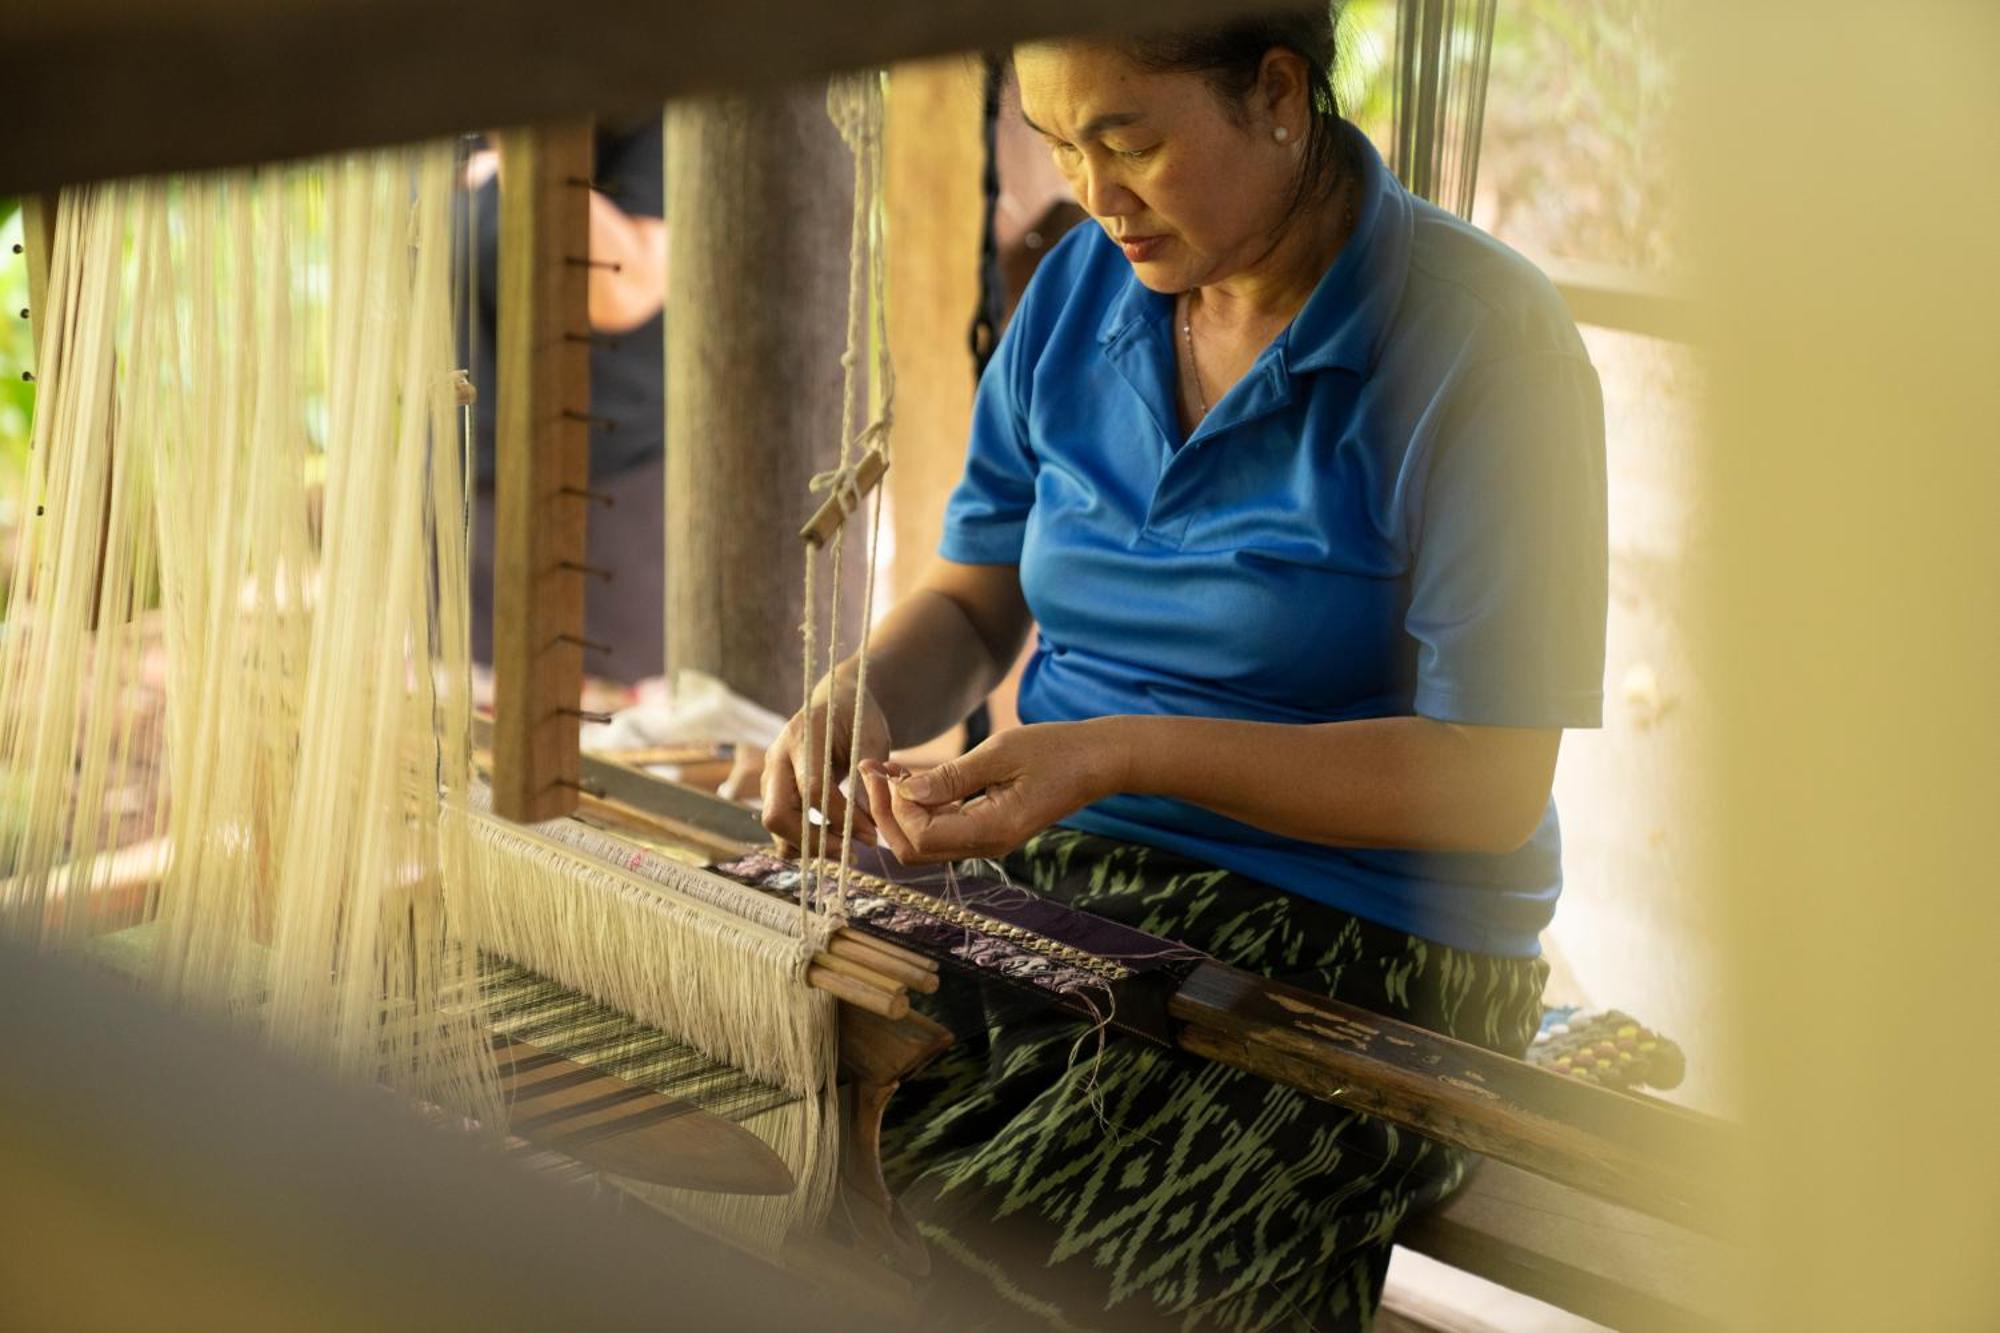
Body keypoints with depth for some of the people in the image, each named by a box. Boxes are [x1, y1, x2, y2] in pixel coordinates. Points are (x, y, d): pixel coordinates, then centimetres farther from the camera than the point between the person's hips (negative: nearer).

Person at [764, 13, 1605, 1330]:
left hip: (1352, 944, -5)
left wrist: (1126, 751, -24)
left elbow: (1489, 783, -15)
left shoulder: (1482, 342, -13)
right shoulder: (1081, 291, 7)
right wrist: (862, 699, -8)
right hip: (1051, 876, 6)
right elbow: (975, 596, 16)